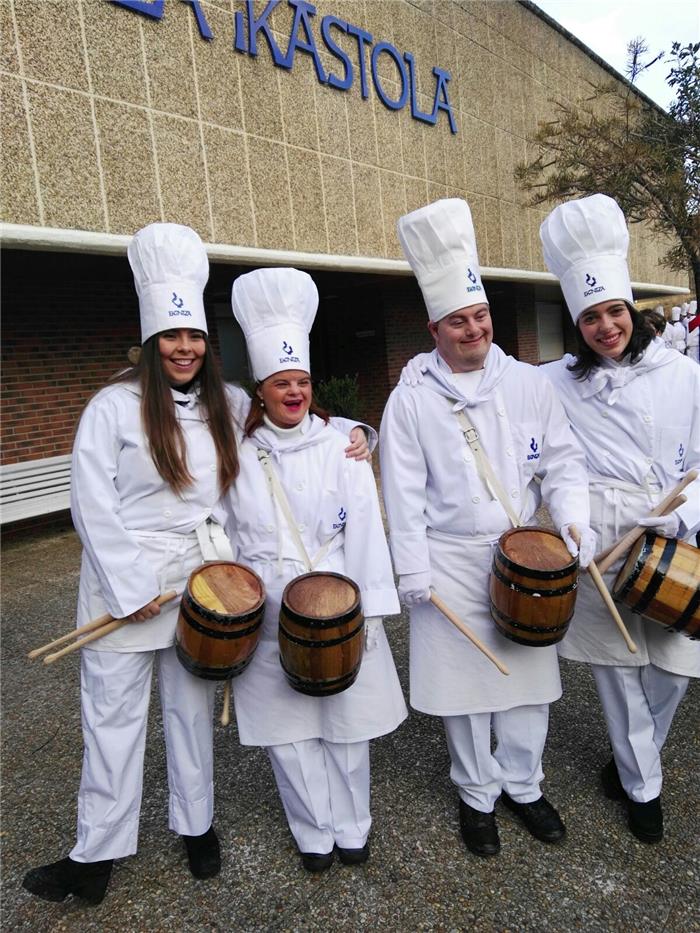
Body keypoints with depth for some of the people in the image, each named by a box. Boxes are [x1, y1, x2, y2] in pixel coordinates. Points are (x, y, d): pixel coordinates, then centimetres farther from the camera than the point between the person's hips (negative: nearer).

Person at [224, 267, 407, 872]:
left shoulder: (341, 445, -3)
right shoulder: (240, 456, 2)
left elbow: (365, 528, -5)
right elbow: (227, 537, 8)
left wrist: (368, 611, -7)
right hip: (268, 613, 2)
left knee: (345, 720, 11)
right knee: (288, 729, 11)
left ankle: (352, 828, 35)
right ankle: (316, 834, 33)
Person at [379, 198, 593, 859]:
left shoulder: (528, 384, 3)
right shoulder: (410, 402, -4)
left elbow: (562, 460, 6)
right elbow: (405, 494, -5)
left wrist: (571, 521, -9)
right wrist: (414, 573, -7)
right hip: (451, 565, -2)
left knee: (528, 677, 11)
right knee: (462, 684, 9)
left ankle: (523, 784, 35)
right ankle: (477, 795, 32)